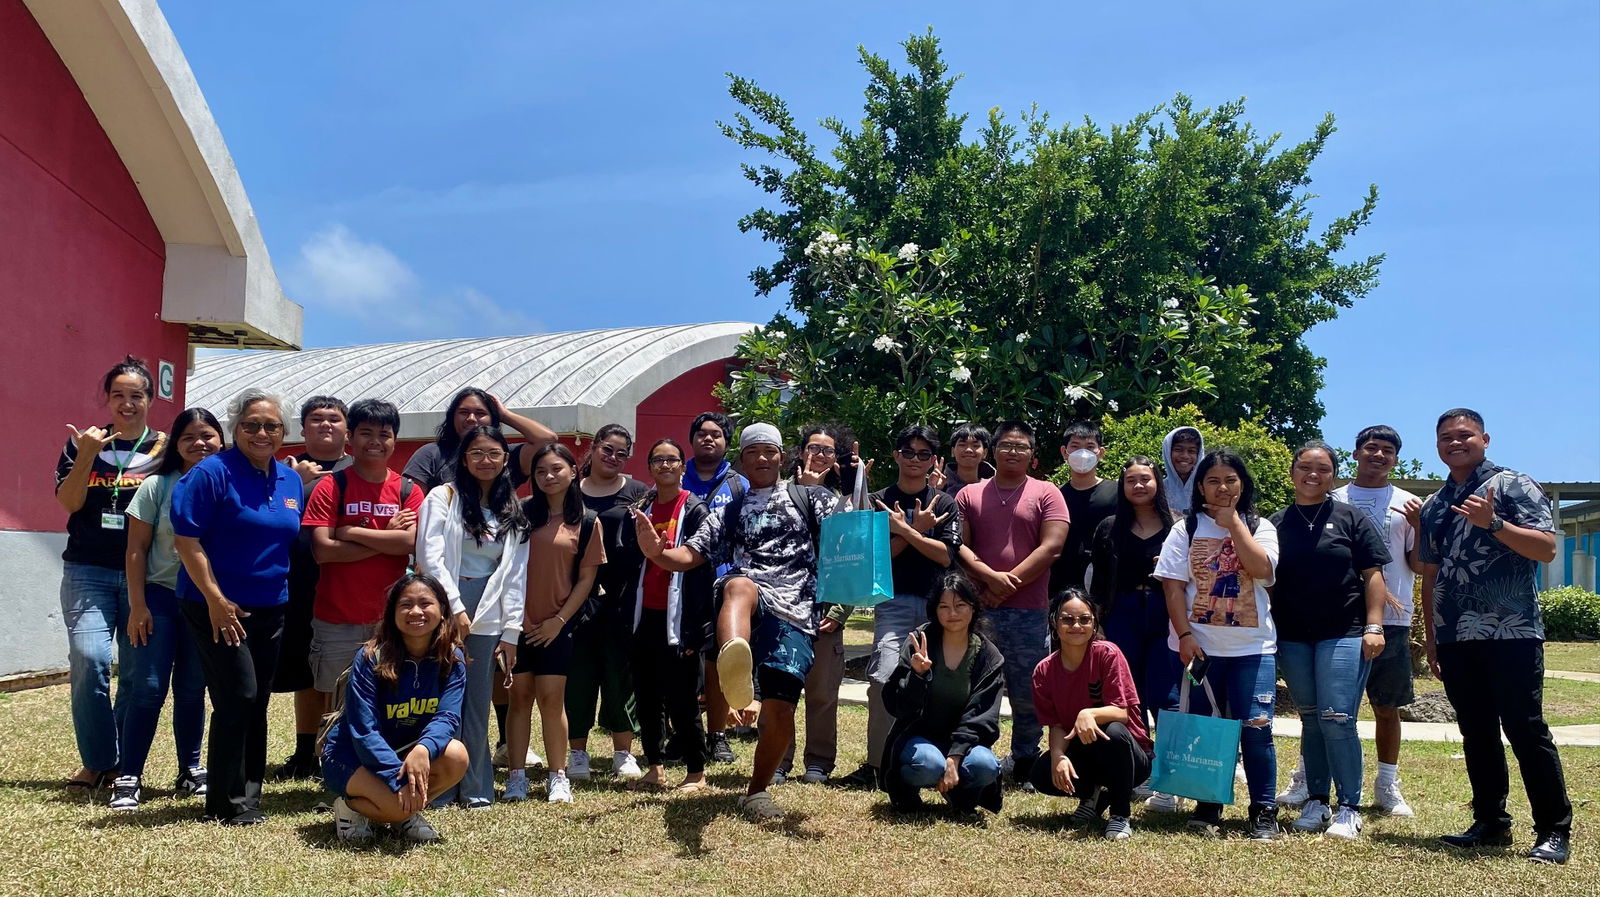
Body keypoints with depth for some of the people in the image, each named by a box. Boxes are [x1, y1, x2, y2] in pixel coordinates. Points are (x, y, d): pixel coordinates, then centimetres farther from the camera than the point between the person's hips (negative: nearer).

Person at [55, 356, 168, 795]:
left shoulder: (165, 447, 6)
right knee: (89, 660, -14)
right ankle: (96, 761, 2)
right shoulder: (83, 442, 9)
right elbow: (69, 501, -2)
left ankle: (124, 765, 17)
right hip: (88, 571, 0)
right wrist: (88, 455, -14)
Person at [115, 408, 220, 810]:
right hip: (160, 597, -1)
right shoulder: (157, 486, -3)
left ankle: (190, 770, 21)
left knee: (192, 690, 10)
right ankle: (129, 777, 3)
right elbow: (137, 549, -2)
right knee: (148, 687, -4)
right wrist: (137, 605, -7)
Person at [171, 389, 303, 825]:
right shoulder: (212, 473, -11)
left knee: (257, 701, 11)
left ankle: (249, 795, 22)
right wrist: (216, 600, -17)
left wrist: (293, 597, 12)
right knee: (238, 697, -9)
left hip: (270, 608, 6)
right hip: (218, 607, -6)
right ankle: (227, 802, 4)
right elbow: (187, 540, -14)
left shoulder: (291, 479, 8)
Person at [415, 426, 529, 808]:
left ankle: (476, 788, 15)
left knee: (478, 705, 6)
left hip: (487, 618, 3)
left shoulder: (513, 511, 12)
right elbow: (430, 557, -6)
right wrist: (456, 608, -11)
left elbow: (516, 574, 9)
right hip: (444, 610, -3)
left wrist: (511, 632, 4)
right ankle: (437, 787, 9)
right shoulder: (443, 497, 2)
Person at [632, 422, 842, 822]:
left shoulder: (810, 497, 21)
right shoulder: (730, 514, 26)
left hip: (795, 616, 0)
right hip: (749, 603, 0)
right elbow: (687, 557, 14)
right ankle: (735, 671, -71)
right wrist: (655, 551, -9)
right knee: (739, 585, -39)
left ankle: (757, 791, 15)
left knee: (780, 711, -11)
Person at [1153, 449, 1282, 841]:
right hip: (1199, 645, 1)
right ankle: (1208, 808, 18)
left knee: (1256, 727, -6)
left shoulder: (1260, 528, 7)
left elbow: (1261, 568, -13)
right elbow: (1173, 587, -1)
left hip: (1252, 646, 0)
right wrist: (1185, 635, -10)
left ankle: (1264, 810, 6)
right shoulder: (1186, 528, 5)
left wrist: (1233, 523, -11)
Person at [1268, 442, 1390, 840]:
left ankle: (1349, 807, 2)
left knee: (1337, 720, -9)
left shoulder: (1351, 519, 3)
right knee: (1311, 721, 10)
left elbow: (1372, 575, 1)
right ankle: (1316, 801, 18)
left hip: (1344, 634, -3)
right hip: (1293, 638, 3)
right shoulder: (1277, 524, 9)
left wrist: (1373, 626, -6)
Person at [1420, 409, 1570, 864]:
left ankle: (1554, 831, 4)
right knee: (1476, 734, 10)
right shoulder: (1433, 507, 17)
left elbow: (1546, 548, -10)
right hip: (1455, 639, 6)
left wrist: (1493, 523, -23)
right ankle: (1491, 823, 19)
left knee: (1526, 731, -4)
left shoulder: (1513, 486, 0)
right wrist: (1430, 637, 16)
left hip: (1510, 634, -6)